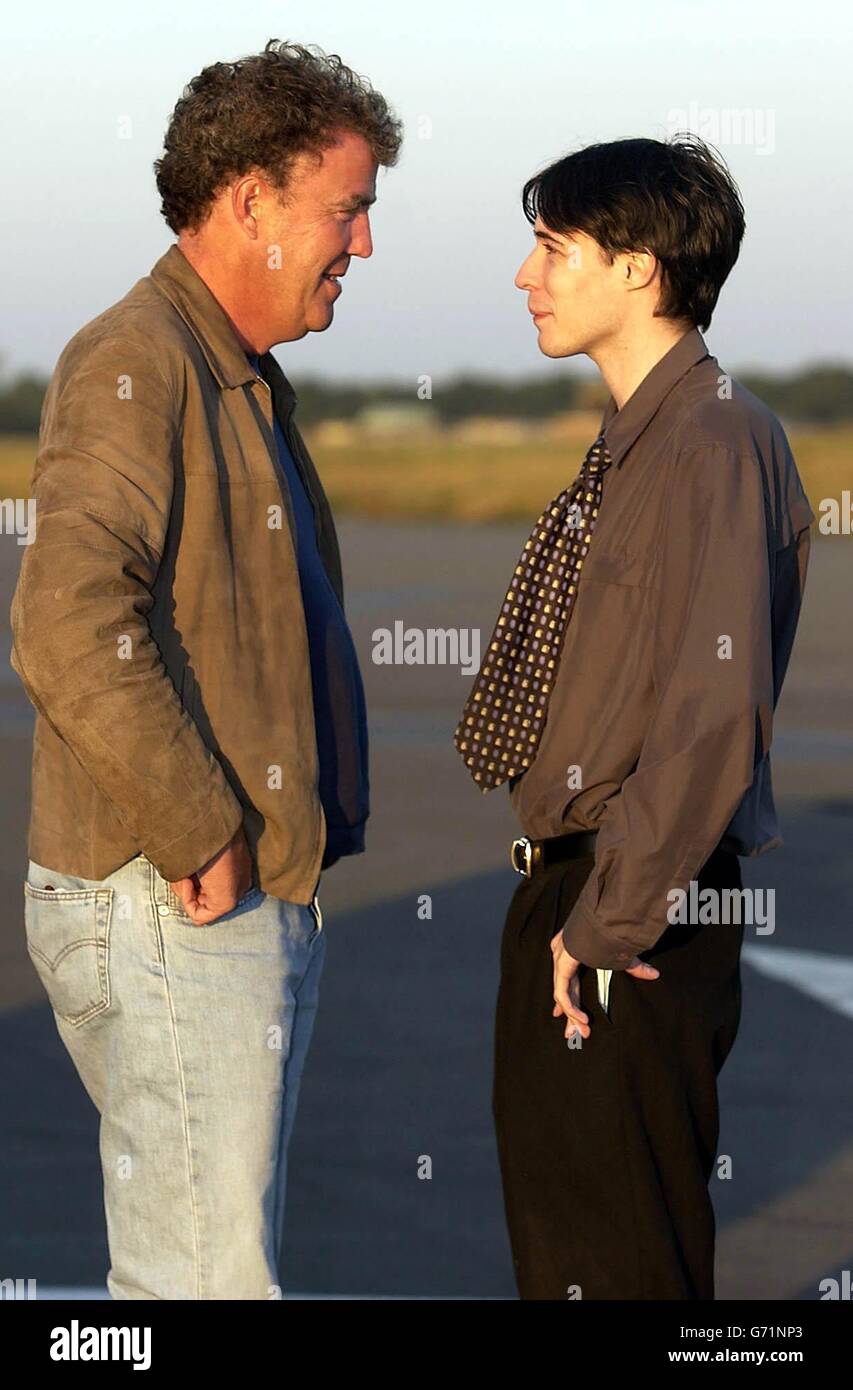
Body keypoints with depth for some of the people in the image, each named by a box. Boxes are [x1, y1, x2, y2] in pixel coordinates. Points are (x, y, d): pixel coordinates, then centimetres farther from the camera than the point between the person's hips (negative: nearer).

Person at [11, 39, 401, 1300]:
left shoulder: (244, 379, 18)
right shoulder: (132, 366, -15)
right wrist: (200, 838, -21)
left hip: (264, 897, 10)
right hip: (174, 910, -10)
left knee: (229, 1245, 16)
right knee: (201, 1274, -7)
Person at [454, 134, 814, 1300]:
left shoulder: (715, 440, -19)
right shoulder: (635, 440, 12)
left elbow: (715, 711, -26)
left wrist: (609, 920, -21)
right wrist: (568, 898, 13)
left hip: (640, 911, -10)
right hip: (574, 878, 10)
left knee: (618, 1254, 0)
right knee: (551, 1217, 19)